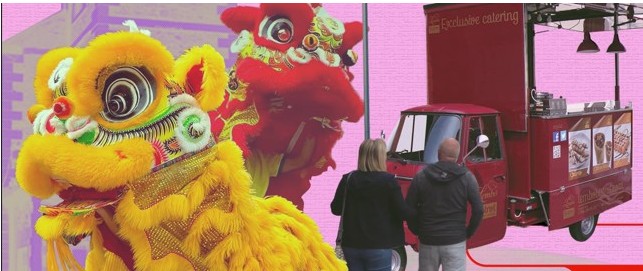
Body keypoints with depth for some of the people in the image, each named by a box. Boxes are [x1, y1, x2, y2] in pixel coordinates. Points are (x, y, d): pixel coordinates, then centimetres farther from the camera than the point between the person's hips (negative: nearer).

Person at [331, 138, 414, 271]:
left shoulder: (348, 179, 0)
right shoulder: (388, 181, -11)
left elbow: (336, 209, 7)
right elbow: (402, 212, -10)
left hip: (352, 245, 4)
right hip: (379, 246, -4)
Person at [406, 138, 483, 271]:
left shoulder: (421, 176, 0)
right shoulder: (466, 177, -3)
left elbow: (408, 209, 0)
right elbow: (478, 210, -6)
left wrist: (418, 231, 11)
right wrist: (468, 233, 6)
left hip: (428, 241, 2)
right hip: (456, 241, -2)